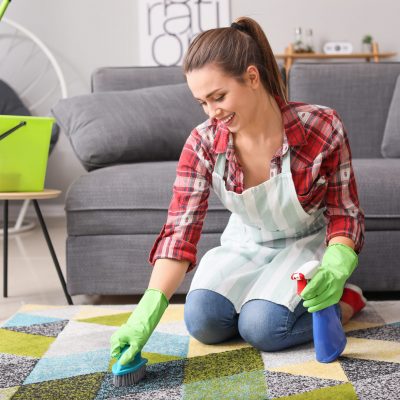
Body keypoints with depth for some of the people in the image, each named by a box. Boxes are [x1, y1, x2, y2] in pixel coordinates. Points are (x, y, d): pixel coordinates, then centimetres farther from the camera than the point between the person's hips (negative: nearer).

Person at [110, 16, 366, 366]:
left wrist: (336, 268, -33)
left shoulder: (321, 128, -24)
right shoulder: (203, 143, -18)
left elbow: (344, 212, -12)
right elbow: (180, 230, -23)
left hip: (307, 243, -3)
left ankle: (345, 300, 1)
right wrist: (146, 314, -35)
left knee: (262, 327, -27)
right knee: (202, 320, -22)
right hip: (244, 245, 3)